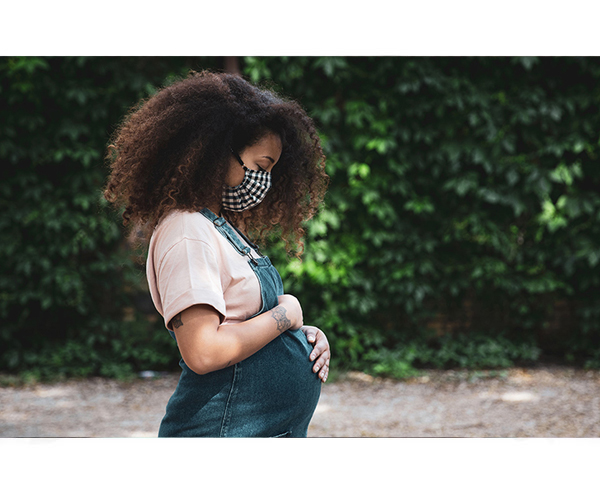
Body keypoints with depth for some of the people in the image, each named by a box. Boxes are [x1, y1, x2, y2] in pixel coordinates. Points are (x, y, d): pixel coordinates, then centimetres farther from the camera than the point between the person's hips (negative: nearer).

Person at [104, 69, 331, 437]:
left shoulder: (224, 227, 13)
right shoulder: (187, 234, -17)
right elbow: (204, 352, -26)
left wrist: (306, 334, 0)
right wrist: (284, 315, -14)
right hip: (226, 430, -9)